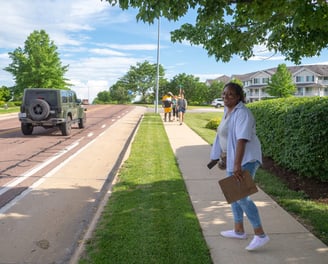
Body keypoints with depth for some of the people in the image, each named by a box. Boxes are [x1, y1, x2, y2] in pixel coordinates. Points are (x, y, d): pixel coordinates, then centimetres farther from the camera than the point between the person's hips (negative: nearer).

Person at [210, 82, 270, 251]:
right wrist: (224, 157, 25)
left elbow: (242, 139, -29)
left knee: (241, 196, -14)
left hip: (245, 159, -10)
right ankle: (239, 231, 28)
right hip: (233, 158, 10)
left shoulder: (242, 113, -19)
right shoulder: (228, 111, 11)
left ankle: (260, 235, -4)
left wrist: (238, 165, -35)